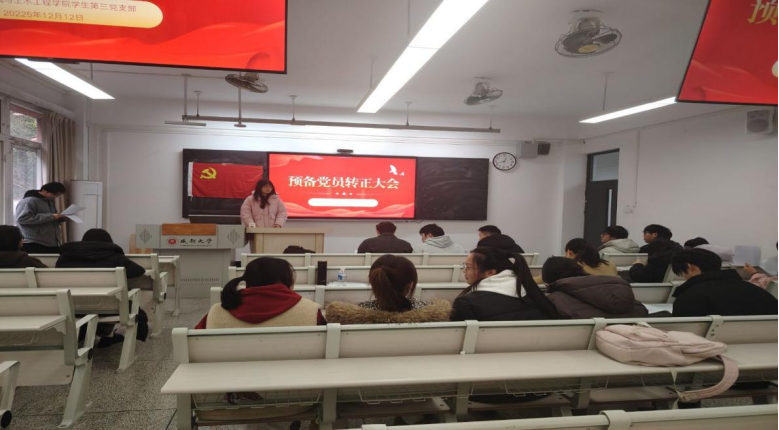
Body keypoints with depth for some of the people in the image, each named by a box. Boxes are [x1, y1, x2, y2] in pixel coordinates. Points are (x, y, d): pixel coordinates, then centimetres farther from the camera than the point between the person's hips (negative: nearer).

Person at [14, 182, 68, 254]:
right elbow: (22, 218, -22)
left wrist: (61, 218, 7)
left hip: (53, 244, 8)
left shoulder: (50, 201, 21)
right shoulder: (29, 201, -7)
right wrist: (51, 216, -21)